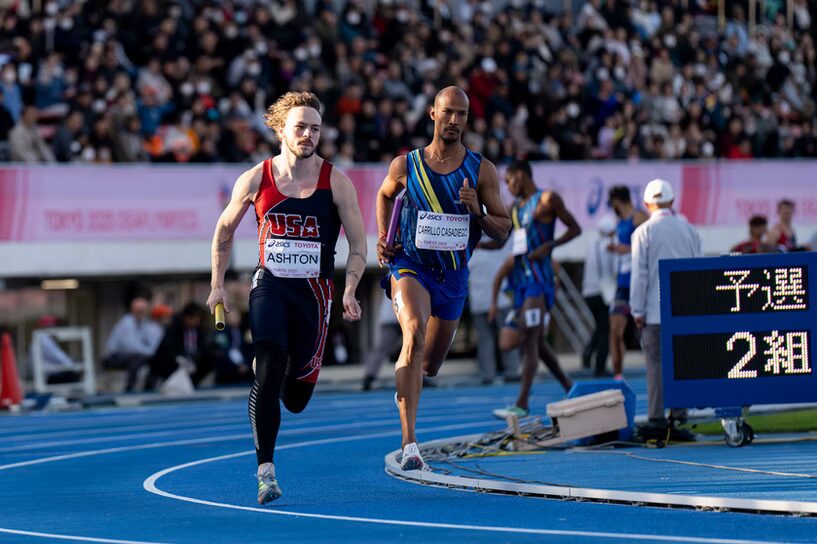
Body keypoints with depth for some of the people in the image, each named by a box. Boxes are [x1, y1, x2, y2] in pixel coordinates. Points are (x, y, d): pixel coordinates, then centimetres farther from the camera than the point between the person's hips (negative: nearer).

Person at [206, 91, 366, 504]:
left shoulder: (335, 182, -4)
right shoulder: (256, 180, -2)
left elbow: (358, 245, -1)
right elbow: (224, 232, 13)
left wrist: (350, 292, -15)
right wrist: (217, 286, 8)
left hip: (314, 292, 1)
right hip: (269, 286, -1)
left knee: (296, 398, 5)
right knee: (268, 372, -21)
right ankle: (265, 470, -17)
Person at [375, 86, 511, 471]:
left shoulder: (482, 171, -3)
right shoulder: (405, 166, -4)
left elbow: (503, 230, 0)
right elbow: (384, 195, 20)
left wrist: (478, 212, -20)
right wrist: (382, 237, 7)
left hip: (453, 277, 3)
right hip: (410, 267, -3)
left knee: (430, 365, 15)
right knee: (414, 335, -31)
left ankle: (405, 386, 56)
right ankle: (409, 444, -38)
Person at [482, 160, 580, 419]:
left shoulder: (547, 200, -4)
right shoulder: (514, 208, 18)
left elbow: (575, 228, -3)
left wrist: (548, 246, -16)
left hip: (539, 279, -8)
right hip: (521, 280, 8)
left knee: (530, 341, -12)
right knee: (536, 342, 12)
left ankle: (521, 404, -16)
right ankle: (568, 387, 25)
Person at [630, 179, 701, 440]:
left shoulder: (644, 232, -3)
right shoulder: (688, 229, 8)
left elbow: (640, 274, -5)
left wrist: (637, 310, -1)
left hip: (656, 310, -3)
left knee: (657, 363, -2)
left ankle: (657, 419, -5)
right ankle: (679, 416, 4)